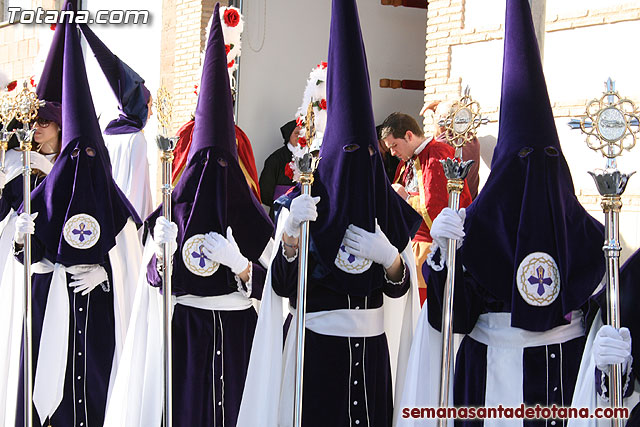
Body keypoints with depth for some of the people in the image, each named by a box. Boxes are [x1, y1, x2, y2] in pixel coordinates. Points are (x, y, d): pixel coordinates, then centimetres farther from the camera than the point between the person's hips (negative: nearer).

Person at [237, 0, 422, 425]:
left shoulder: (388, 206, 4)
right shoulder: (306, 202, -5)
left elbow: (400, 289, 5)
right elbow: (282, 287, -11)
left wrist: (389, 255, -14)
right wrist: (291, 232, -25)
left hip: (372, 350, 3)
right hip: (317, 346, -3)